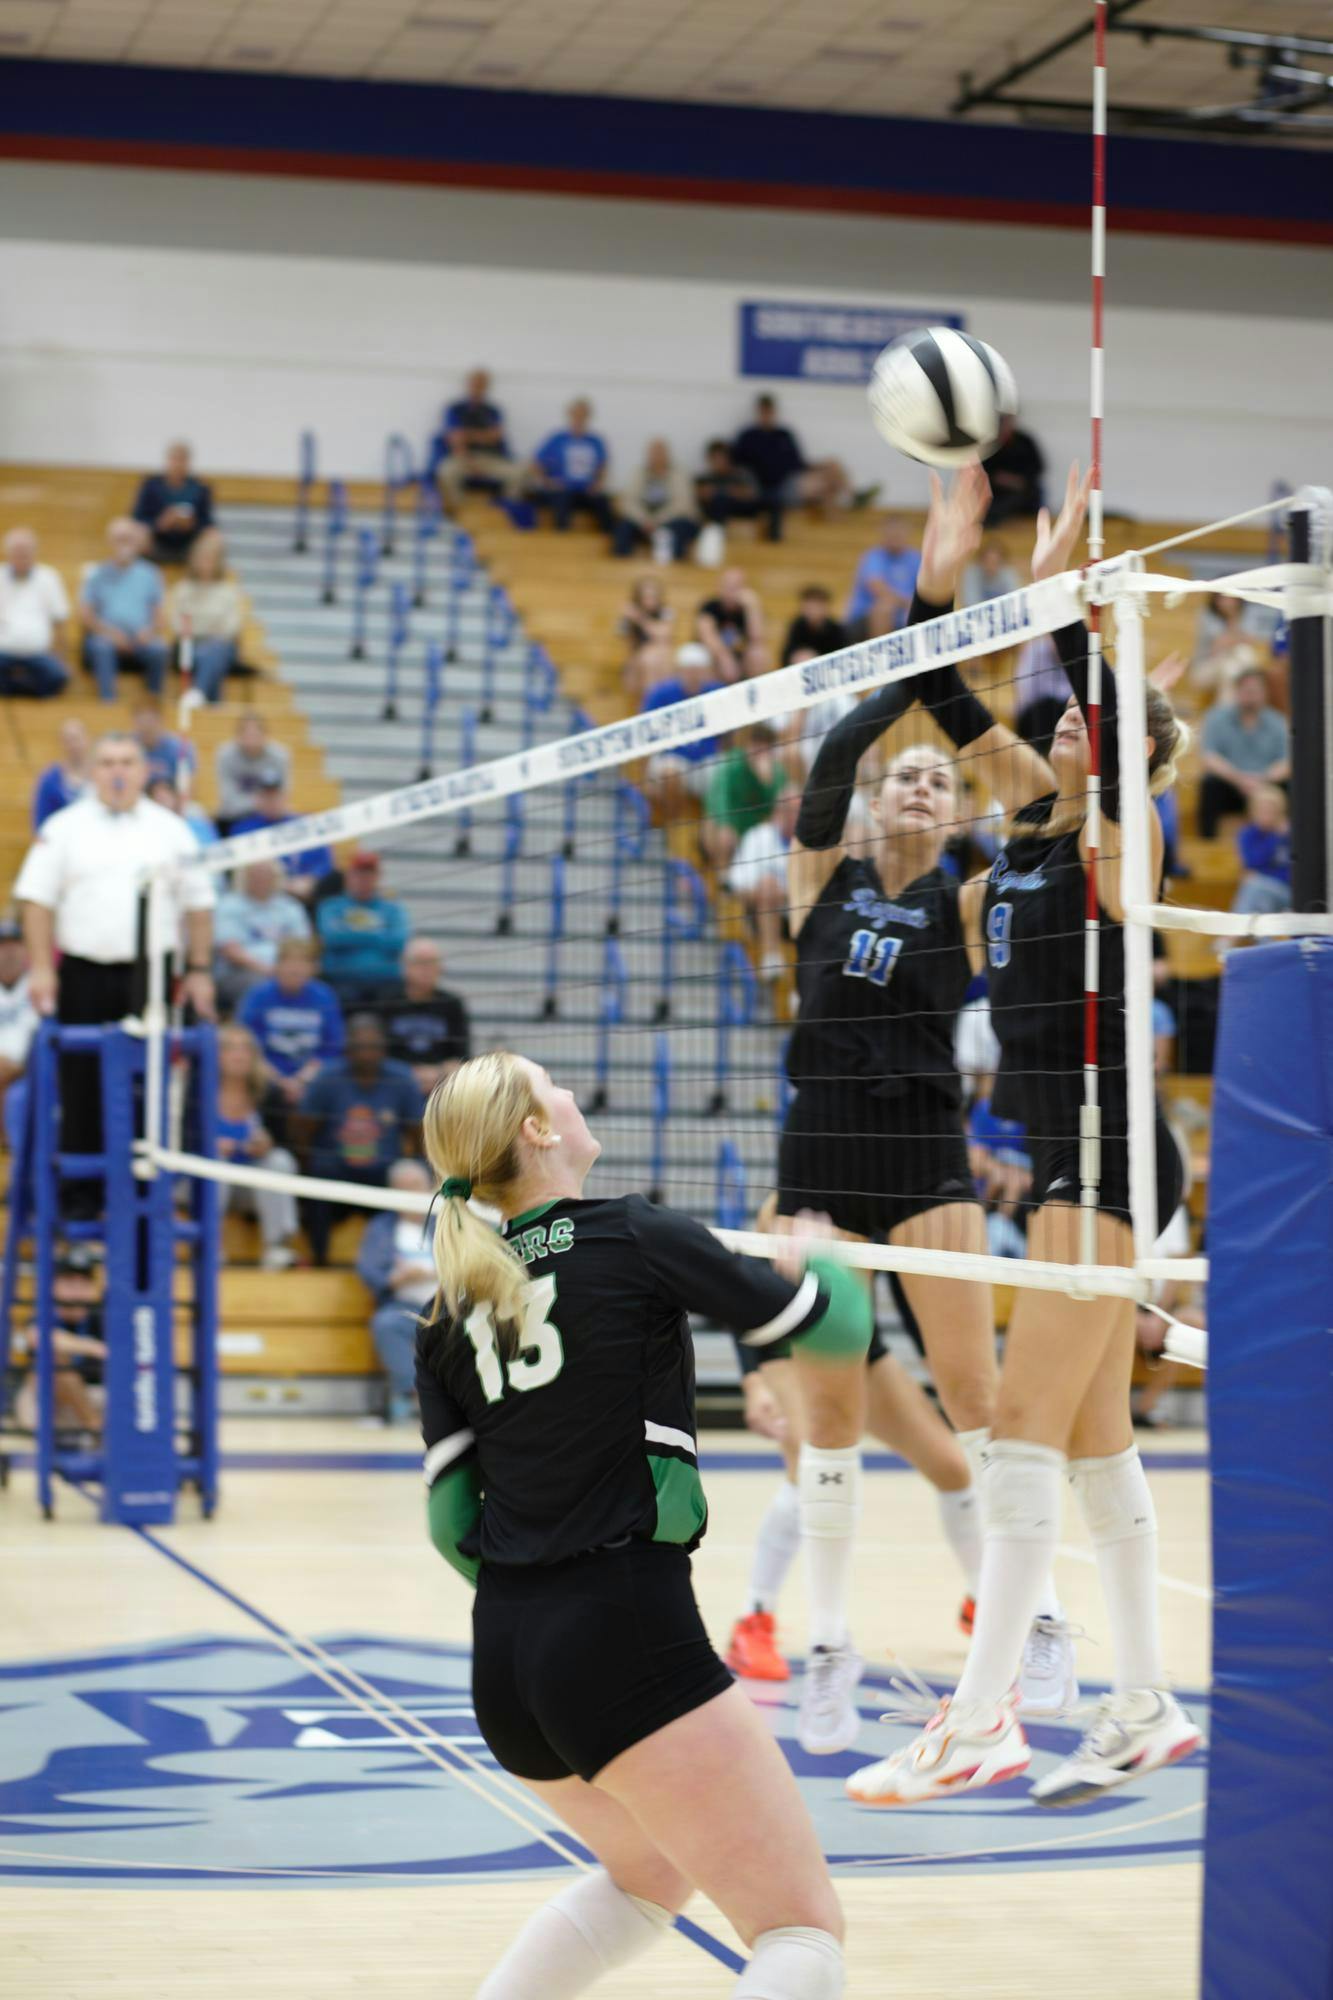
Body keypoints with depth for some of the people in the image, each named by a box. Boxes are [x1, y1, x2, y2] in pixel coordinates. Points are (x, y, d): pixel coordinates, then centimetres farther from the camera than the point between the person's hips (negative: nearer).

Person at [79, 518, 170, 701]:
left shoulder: (150, 574, 15)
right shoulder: (97, 575, 13)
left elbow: (159, 614, 10)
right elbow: (85, 614, 5)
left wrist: (151, 631, -12)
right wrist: (108, 631, -12)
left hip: (140, 638, 0)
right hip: (106, 637, 0)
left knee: (158, 650, -32)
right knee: (101, 648, -35)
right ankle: (107, 699, -40)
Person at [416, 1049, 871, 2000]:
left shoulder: (451, 1315, 11)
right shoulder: (633, 1237, -5)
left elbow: (454, 1523, 9)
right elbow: (835, 1330, 3)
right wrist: (818, 1265, 26)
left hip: (503, 1661, 7)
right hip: (624, 1641, -7)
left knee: (651, 1872, 32)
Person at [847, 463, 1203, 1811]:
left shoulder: (1118, 841, -11)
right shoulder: (1025, 841, 13)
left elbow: (1108, 721, -22)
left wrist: (1057, 591, -24)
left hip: (1107, 1162, -9)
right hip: (1065, 1158, 9)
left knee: (1025, 1431, -13)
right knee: (1094, 1437, 11)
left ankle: (980, 1721, -14)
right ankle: (1146, 1709, 18)